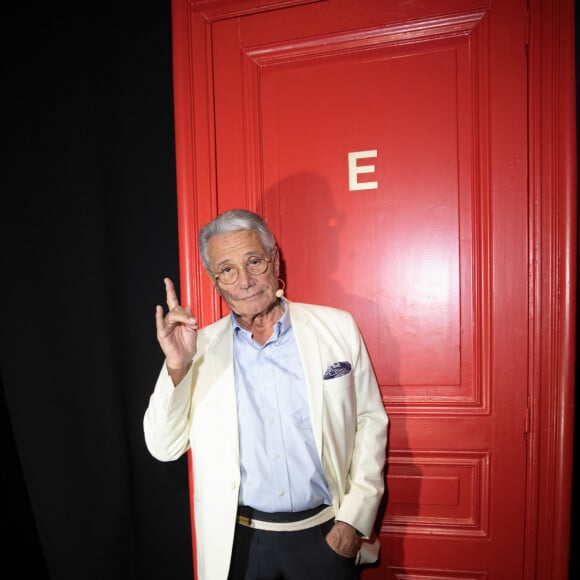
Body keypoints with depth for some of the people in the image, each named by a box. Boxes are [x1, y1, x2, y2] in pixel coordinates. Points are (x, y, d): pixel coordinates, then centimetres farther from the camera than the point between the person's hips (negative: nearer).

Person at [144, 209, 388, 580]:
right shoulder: (201, 348, -6)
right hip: (238, 542, 1)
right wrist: (177, 368, -21)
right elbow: (164, 448, -6)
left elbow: (371, 422, -1)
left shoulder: (338, 328, -8)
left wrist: (355, 518, -5)